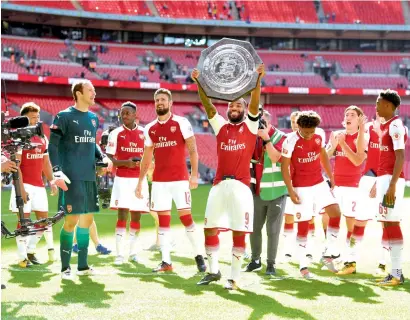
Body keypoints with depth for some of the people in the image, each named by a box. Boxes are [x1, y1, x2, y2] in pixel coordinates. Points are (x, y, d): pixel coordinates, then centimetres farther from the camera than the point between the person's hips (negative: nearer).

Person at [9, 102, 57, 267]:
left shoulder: (43, 138, 13)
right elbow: (16, 165, -14)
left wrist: (51, 181, 10)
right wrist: (21, 187, -20)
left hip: (39, 185, 7)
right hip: (25, 184, -7)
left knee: (44, 219, 7)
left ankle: (30, 250, 20)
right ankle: (22, 257, 3)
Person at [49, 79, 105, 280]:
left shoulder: (93, 118, 14)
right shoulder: (64, 116, -6)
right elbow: (53, 145, -9)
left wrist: (101, 158, 5)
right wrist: (57, 171, -19)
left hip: (89, 177, 7)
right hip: (71, 178, -7)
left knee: (87, 220, 10)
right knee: (72, 220, -8)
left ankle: (83, 265, 19)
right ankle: (65, 268, 1)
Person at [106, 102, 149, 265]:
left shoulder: (144, 133, 7)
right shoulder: (116, 133, 0)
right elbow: (108, 159, -3)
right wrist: (125, 163, -19)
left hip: (139, 179, 3)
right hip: (122, 179, -3)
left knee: (136, 216, 6)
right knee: (122, 215, -9)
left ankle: (133, 252, 17)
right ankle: (119, 254, -6)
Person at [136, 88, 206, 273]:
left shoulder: (181, 123, -3)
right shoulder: (150, 129, 11)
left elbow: (192, 150, -6)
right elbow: (146, 158, 17)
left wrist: (194, 174, -15)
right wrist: (140, 181, 14)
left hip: (179, 179, -4)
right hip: (159, 181, 4)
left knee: (186, 217, -5)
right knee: (163, 220, 4)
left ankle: (198, 256, 6)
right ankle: (166, 261, 7)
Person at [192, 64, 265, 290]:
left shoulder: (250, 125, 7)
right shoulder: (221, 126, 14)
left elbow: (254, 103, -9)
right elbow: (207, 105, 2)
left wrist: (258, 79, -25)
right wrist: (199, 83, -13)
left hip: (241, 186, -3)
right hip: (219, 184, 3)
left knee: (239, 232, -3)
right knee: (210, 228, 4)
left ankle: (234, 277, 3)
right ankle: (213, 270, 20)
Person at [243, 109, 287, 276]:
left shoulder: (280, 137, -10)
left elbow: (275, 157, -21)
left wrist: (266, 139, -28)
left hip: (276, 192, -5)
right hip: (257, 191, 5)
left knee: (273, 230, -1)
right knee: (254, 227, 9)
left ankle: (271, 263, 8)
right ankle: (255, 260, 23)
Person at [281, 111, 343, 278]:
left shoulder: (318, 138, 0)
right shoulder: (291, 141, -16)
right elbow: (284, 167, -12)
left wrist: (331, 178, 16)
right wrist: (290, 191, -15)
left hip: (319, 183, 5)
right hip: (301, 188, -5)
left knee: (336, 212, -7)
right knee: (303, 225, -2)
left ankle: (329, 254, 5)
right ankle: (303, 265, 8)